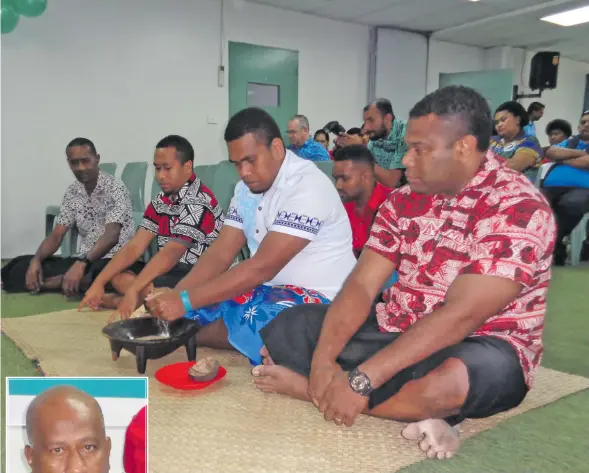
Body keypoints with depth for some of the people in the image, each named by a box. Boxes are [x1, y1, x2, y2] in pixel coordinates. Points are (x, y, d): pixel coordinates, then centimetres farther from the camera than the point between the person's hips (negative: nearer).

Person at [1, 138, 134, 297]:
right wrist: (36, 260, -13)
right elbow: (57, 235, 7)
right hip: (83, 261, 5)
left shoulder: (115, 188, -12)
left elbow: (111, 235, -24)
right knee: (21, 265, -6)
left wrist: (82, 264, -37)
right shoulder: (72, 192, 8)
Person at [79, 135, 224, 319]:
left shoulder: (198, 202, -19)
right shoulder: (160, 201, 7)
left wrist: (133, 290, -32)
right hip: (170, 270, 9)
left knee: (149, 290, -32)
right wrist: (99, 283, -5)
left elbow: (170, 253, -28)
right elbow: (135, 247, 4)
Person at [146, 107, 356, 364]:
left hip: (317, 298, -7)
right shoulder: (246, 188, 6)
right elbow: (220, 253, 1)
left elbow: (263, 267, -29)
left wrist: (186, 301, -30)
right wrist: (175, 296, -15)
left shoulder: (307, 186, -22)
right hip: (270, 290, 8)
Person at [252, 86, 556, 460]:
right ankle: (412, 410, -15)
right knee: (284, 328, -2)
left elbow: (461, 316, -27)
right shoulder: (404, 200, 2)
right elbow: (361, 285, -4)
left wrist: (360, 380, -30)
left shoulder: (519, 208, -18)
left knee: (447, 382, -41)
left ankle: (304, 387, -17)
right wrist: (323, 358, -21)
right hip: (396, 333, 7)